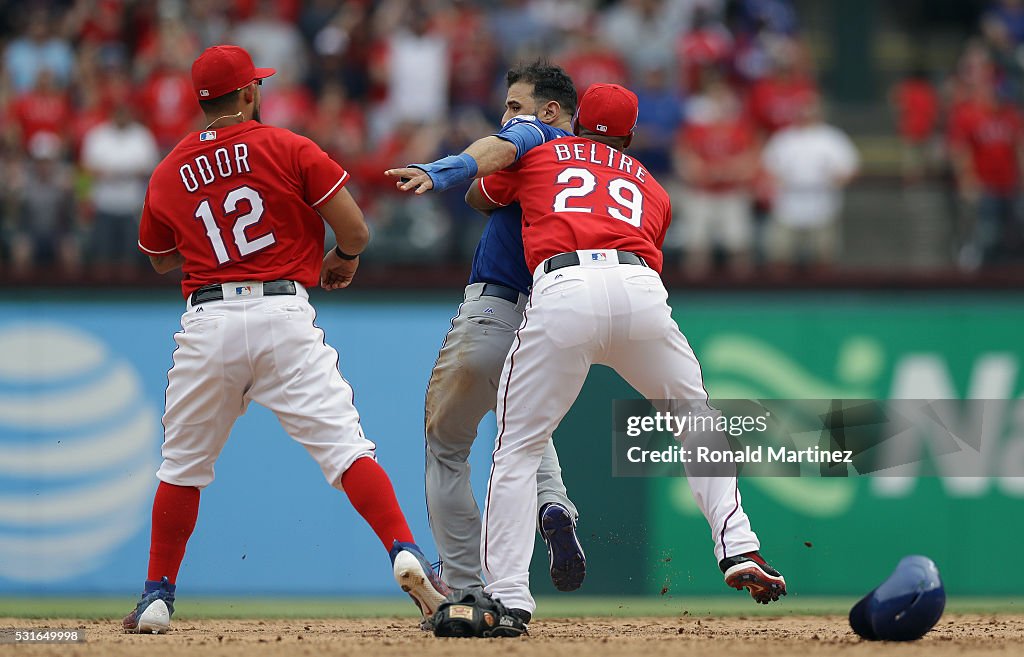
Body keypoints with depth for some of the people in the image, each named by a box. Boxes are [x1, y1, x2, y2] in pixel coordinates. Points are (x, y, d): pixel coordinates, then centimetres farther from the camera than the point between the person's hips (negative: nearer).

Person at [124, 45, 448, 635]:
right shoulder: (289, 149, 2)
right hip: (283, 313, -2)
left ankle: (158, 597, 17)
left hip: (207, 321, 2)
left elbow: (160, 259, 27)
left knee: (184, 463, 15)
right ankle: (406, 558, -25)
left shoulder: (168, 174, 12)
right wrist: (346, 259, 20)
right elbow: (354, 226, -1)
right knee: (343, 442, -9)